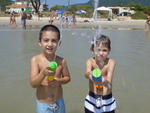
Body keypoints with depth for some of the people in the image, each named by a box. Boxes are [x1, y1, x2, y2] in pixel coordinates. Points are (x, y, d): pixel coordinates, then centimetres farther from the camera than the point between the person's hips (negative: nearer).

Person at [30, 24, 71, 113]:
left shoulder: (61, 61, -9)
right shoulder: (36, 60, -14)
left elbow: (67, 78, 5)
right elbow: (33, 84, -17)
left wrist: (59, 81, -15)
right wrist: (43, 73, -34)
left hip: (59, 103, 2)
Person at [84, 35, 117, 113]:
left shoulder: (111, 62, -12)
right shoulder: (90, 61, -11)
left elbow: (109, 76, -29)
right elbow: (87, 73, -31)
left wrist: (106, 81, -53)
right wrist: (90, 75, -55)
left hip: (108, 101, 0)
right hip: (91, 101, 0)